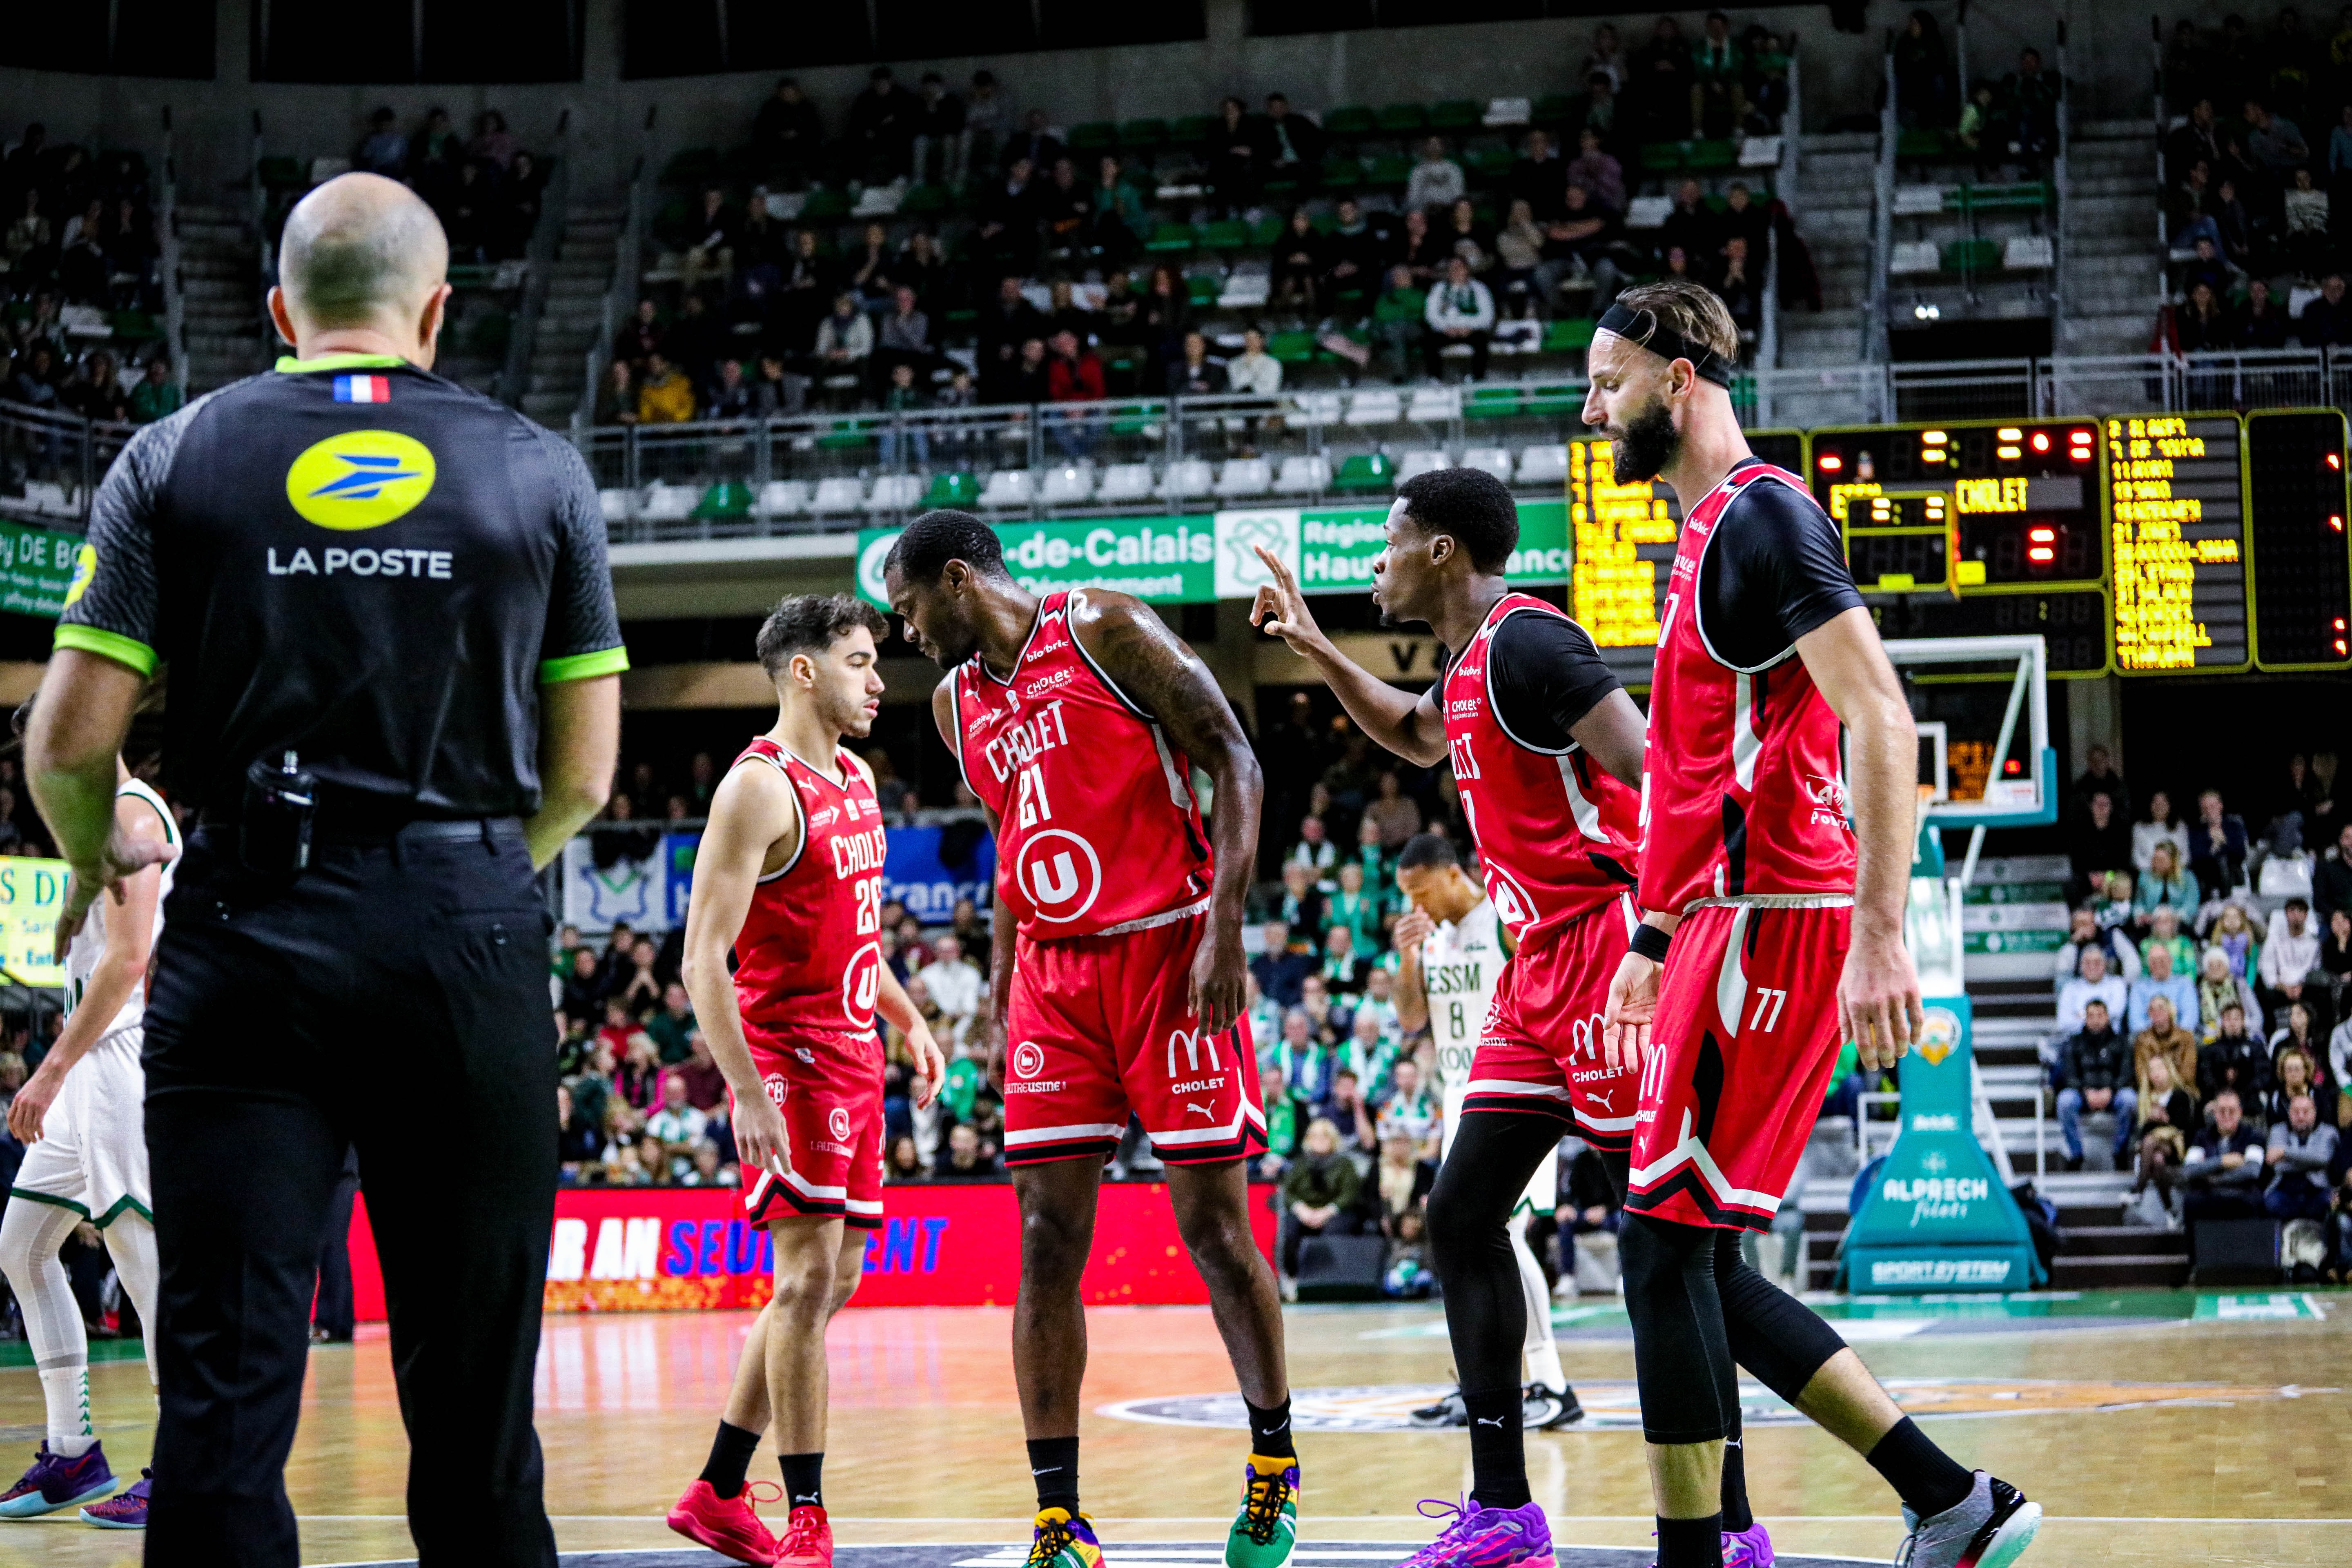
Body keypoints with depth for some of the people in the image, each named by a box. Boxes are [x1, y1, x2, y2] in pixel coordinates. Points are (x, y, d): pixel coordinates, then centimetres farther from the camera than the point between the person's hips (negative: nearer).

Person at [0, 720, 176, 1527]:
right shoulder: (109, 819, 21)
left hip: (127, 1054, -11)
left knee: (141, 1250, -11)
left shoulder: (129, 815, -10)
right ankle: (72, 1453, 14)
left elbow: (129, 959, -19)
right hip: (95, 1066, 11)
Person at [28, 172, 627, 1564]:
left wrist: (98, 862, 20)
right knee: (472, 1396, 8)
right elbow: (585, 775, 8)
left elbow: (69, 743, -1)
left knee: (226, 1383, 0)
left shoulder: (177, 459, 4)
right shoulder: (538, 469, 7)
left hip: (249, 936, 0)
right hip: (468, 942, 1)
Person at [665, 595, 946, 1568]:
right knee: (807, 1277, -11)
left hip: (852, 1055, 9)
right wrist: (747, 1095, -24)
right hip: (787, 1053, -9)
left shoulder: (855, 779, 14)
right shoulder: (758, 789, -14)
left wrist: (908, 1019, 20)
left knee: (834, 1279, 11)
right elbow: (704, 960, -18)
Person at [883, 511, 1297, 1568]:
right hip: (1054, 975, 6)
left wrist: (1224, 927, -17)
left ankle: (1274, 1459, 19)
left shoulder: (1104, 631, -7)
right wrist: (997, 1002, 17)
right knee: (1047, 1244, -3)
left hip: (1168, 955, -6)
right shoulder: (959, 702, 14)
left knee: (1213, 1224, -1)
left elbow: (1233, 762, -9)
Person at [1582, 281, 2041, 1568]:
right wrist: (1650, 947, 28)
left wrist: (1880, 935, -25)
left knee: (1664, 1244, -9)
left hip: (1772, 926, -10)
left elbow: (1880, 719, -19)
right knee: (1701, 1270, 9)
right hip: (1727, 926, 10)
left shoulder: (1763, 516, -10)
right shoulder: (1708, 536, 21)